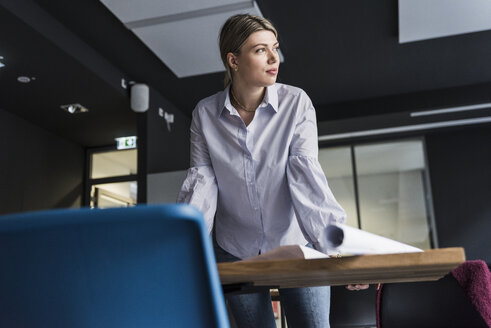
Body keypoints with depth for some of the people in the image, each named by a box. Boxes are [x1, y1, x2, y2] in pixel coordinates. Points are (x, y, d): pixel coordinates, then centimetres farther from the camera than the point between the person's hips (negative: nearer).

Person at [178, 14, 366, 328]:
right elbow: (202, 180, -8)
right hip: (235, 251, 2)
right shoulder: (205, 113, -5)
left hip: (295, 244, -1)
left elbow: (305, 171, -18)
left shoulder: (296, 102, -10)